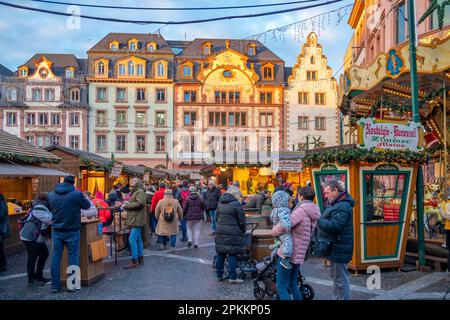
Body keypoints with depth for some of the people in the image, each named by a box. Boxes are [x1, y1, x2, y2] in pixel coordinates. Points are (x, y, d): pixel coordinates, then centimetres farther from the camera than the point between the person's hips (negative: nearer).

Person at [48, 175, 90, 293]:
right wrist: (83, 198, 21)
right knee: (73, 257, 5)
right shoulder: (77, 194, -11)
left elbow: (50, 210, 14)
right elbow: (87, 206, 3)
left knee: (56, 257, 9)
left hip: (56, 231, 4)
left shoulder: (51, 195, 2)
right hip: (72, 231, -3)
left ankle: (55, 285, 13)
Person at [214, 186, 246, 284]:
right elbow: (241, 221, -8)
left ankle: (219, 275, 21)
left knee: (220, 254, 12)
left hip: (220, 232, 6)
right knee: (232, 254, -1)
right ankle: (232, 277, 2)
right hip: (233, 233, -6)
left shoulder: (220, 203, 11)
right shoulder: (237, 204, -10)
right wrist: (243, 231, 7)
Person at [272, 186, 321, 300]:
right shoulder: (314, 215, 11)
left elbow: (284, 226, -26)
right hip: (299, 254, 8)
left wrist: (274, 232, -6)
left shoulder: (301, 211, -15)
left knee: (281, 286, -1)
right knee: (292, 284, 23)